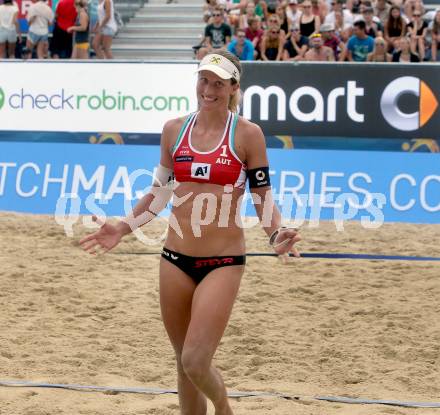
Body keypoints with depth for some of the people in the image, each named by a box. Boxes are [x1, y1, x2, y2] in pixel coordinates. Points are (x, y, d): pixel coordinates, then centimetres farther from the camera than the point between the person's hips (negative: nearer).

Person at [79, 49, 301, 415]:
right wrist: (123, 228, 8)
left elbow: (262, 195, -1)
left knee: (195, 361, -13)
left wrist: (276, 234, -19)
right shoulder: (174, 130, 6)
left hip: (224, 261, -4)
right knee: (184, 362, 10)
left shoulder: (247, 134, -5)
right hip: (176, 257, 4)